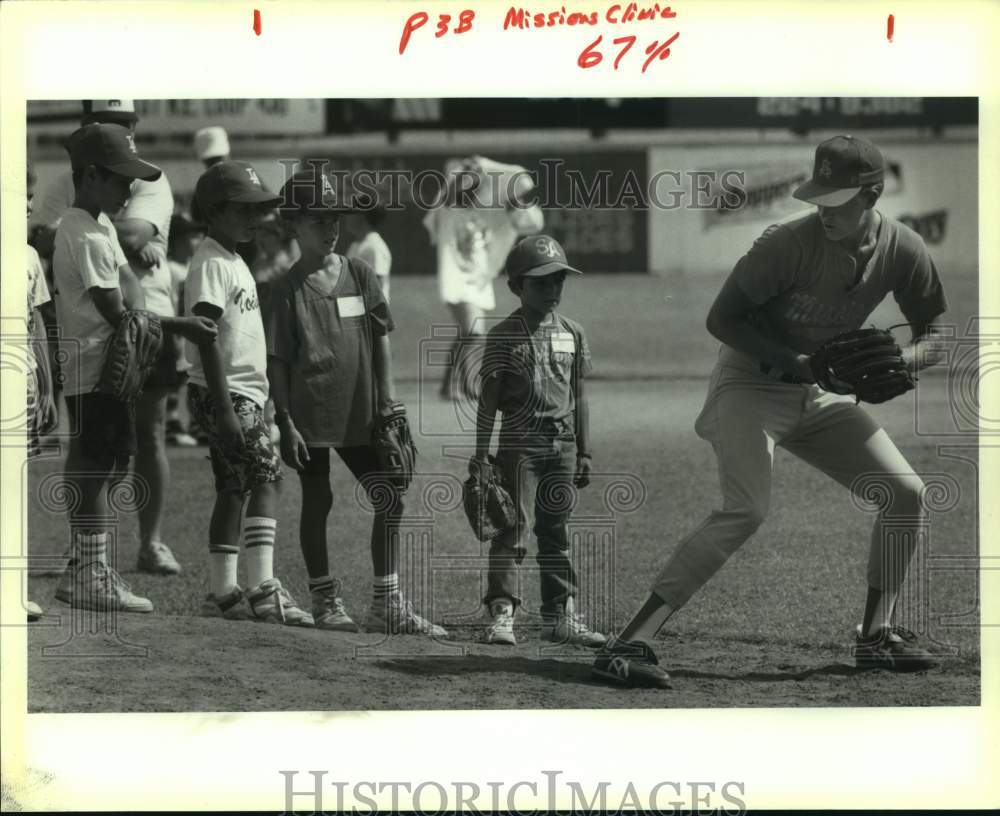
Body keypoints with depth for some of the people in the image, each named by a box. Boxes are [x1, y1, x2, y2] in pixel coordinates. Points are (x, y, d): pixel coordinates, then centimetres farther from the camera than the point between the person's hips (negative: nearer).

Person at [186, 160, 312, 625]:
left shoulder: (234, 262, 18)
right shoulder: (210, 265, -13)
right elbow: (207, 342, -19)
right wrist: (224, 407, -23)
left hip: (244, 393, 10)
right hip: (224, 394, -10)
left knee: (235, 488, 10)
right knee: (266, 476, -17)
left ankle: (222, 593, 13)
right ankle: (262, 588, -22)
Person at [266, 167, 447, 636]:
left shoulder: (359, 276, 5)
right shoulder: (289, 290, -5)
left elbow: (380, 339, 9)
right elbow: (277, 361, -6)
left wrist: (386, 400, 4)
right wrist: (285, 421, -11)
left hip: (358, 414, 4)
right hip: (310, 413, -4)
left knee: (390, 500, -1)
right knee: (317, 501, 5)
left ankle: (387, 607, 5)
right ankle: (325, 602, 19)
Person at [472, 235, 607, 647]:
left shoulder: (572, 333, 10)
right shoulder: (504, 335, -3)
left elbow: (578, 396, 14)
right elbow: (489, 397, -4)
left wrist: (584, 452, 12)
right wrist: (481, 453, -8)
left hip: (562, 442, 4)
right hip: (521, 440, -4)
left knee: (556, 532, 9)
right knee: (514, 528, -9)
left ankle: (559, 615, 13)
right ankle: (502, 612, -9)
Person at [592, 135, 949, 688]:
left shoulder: (903, 252, -9)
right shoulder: (789, 244, -24)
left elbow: (936, 337, 1)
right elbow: (721, 319, -19)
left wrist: (898, 360, -21)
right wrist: (794, 361, -29)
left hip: (819, 394, 6)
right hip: (751, 381, -6)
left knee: (906, 492, 0)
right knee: (746, 510, -25)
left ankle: (876, 636, 14)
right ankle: (629, 643, -29)